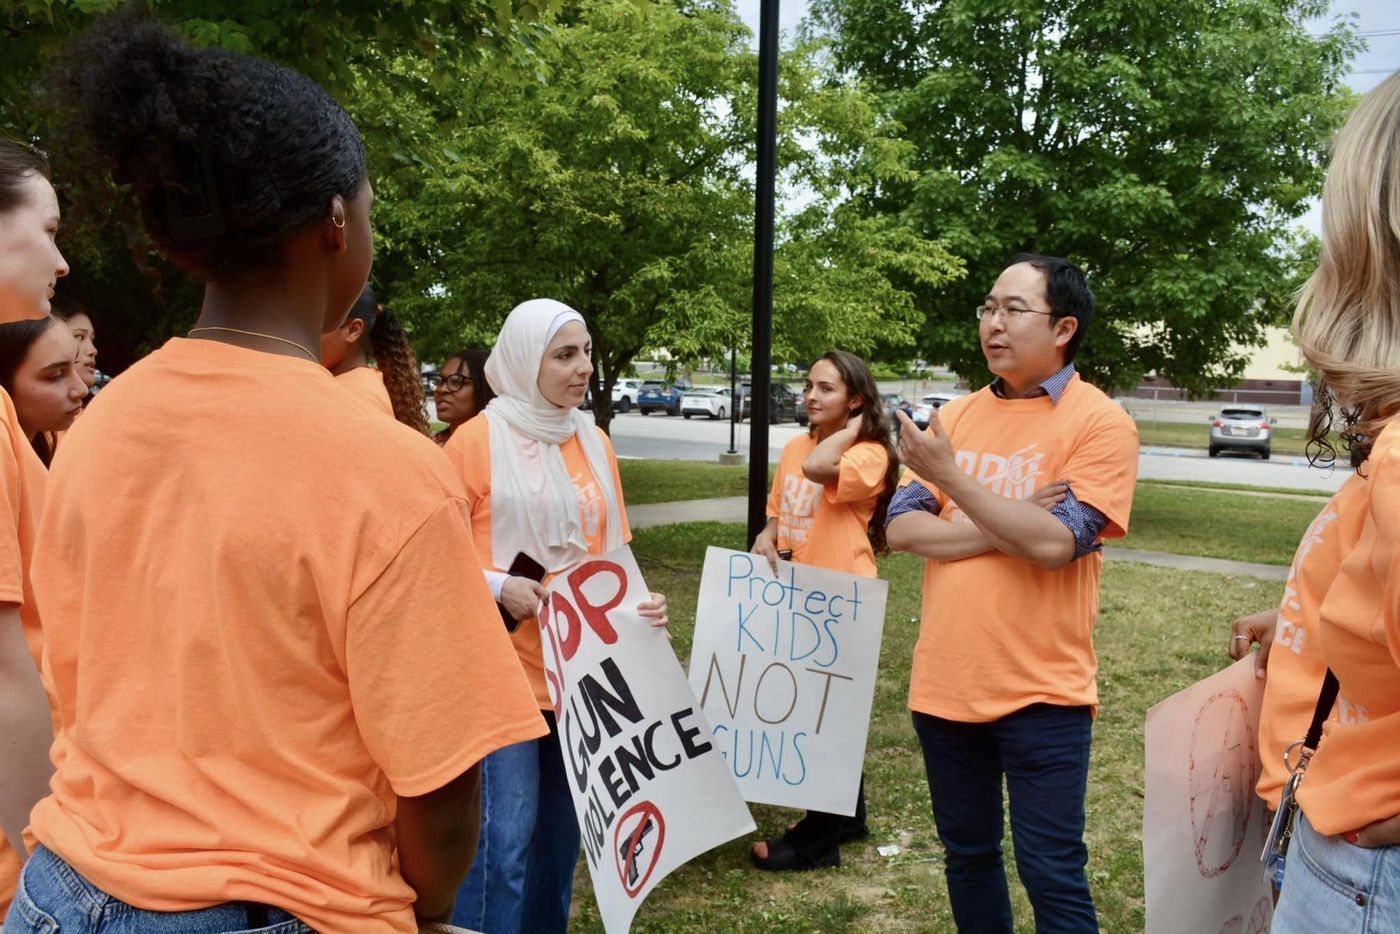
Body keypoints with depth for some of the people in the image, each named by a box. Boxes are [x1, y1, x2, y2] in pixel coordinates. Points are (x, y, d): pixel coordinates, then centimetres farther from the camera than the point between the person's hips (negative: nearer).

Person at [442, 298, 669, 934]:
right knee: (504, 838, -6)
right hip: (503, 666, -5)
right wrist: (498, 586, -22)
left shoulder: (595, 443, 8)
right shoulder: (476, 439, -9)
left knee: (562, 829, 16)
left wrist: (639, 600, -4)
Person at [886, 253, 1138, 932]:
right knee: (967, 855, 19)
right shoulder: (954, 416, 7)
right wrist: (1007, 527, -13)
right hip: (943, 683, 5)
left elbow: (1055, 543, -20)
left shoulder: (1101, 424, -8)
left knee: (1052, 876, 4)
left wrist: (951, 476, -18)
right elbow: (901, 528, -1)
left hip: (1040, 693, -5)